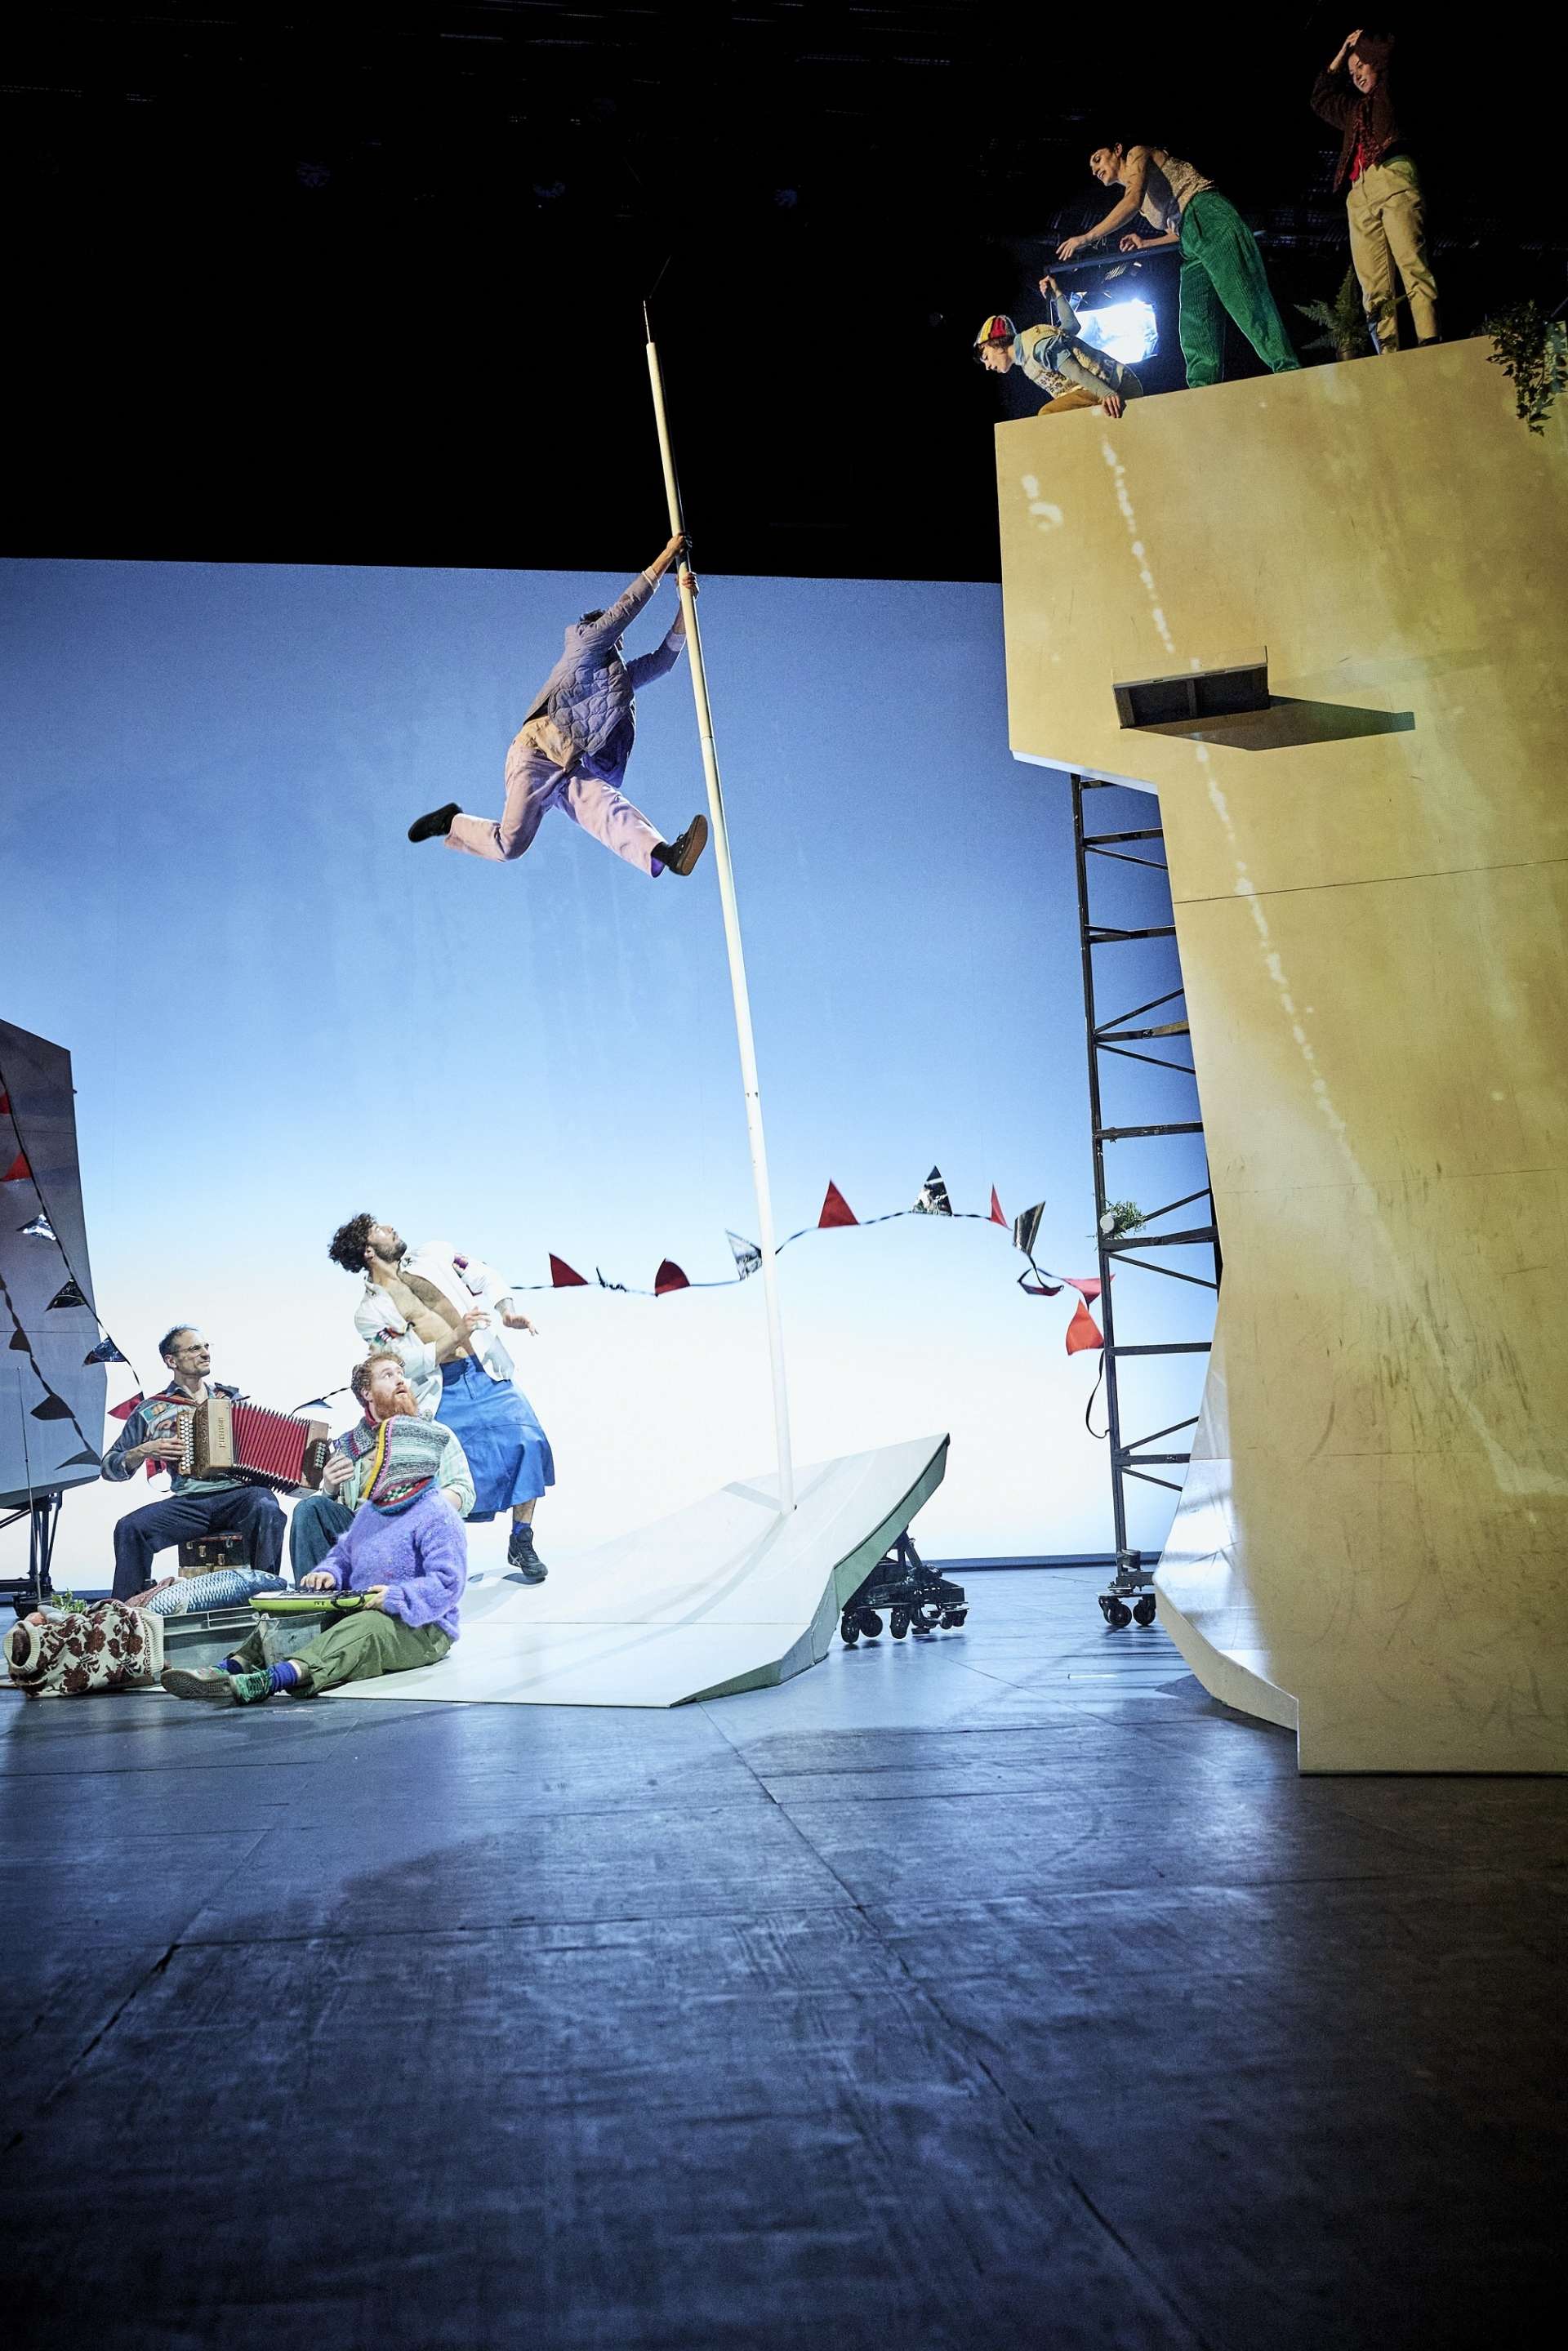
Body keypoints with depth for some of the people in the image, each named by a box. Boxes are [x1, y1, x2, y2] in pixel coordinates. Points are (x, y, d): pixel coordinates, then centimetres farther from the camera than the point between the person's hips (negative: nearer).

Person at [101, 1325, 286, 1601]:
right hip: (187, 1504, 0)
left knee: (265, 1504, -34)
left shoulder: (231, 1396, 19)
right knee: (130, 1528, -24)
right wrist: (144, 1451, -6)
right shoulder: (151, 1411, 12)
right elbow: (110, 1468, 14)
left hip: (237, 1496, 0)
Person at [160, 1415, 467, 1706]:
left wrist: (396, 1598, -33)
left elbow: (448, 1582, -21)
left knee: (364, 1629, -40)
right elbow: (344, 1552, 26)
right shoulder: (370, 1511, 19)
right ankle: (231, 1668, -32)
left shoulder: (437, 1517, -12)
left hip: (419, 1628, -10)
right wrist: (330, 1573, 3)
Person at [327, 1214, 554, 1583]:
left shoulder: (434, 1255, 12)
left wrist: (508, 1312, 2)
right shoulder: (370, 1313, 1)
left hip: (486, 1375, 2)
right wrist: (456, 1336, -18)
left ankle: (521, 1543, -2)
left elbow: (487, 1279, 18)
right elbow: (409, 1362, -9)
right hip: (441, 1393, -2)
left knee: (528, 1442, -14)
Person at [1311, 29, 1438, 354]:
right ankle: (1388, 356, -18)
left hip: (1393, 177, -6)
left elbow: (1385, 45, 9)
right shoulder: (1355, 109, 34)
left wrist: (1360, 42, 27)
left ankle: (1430, 341, -32)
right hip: (1360, 192, 6)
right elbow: (1320, 99, 46)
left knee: (1411, 263, -20)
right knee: (1374, 284, -9)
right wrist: (1341, 54, 41)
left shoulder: (1390, 91, 18)